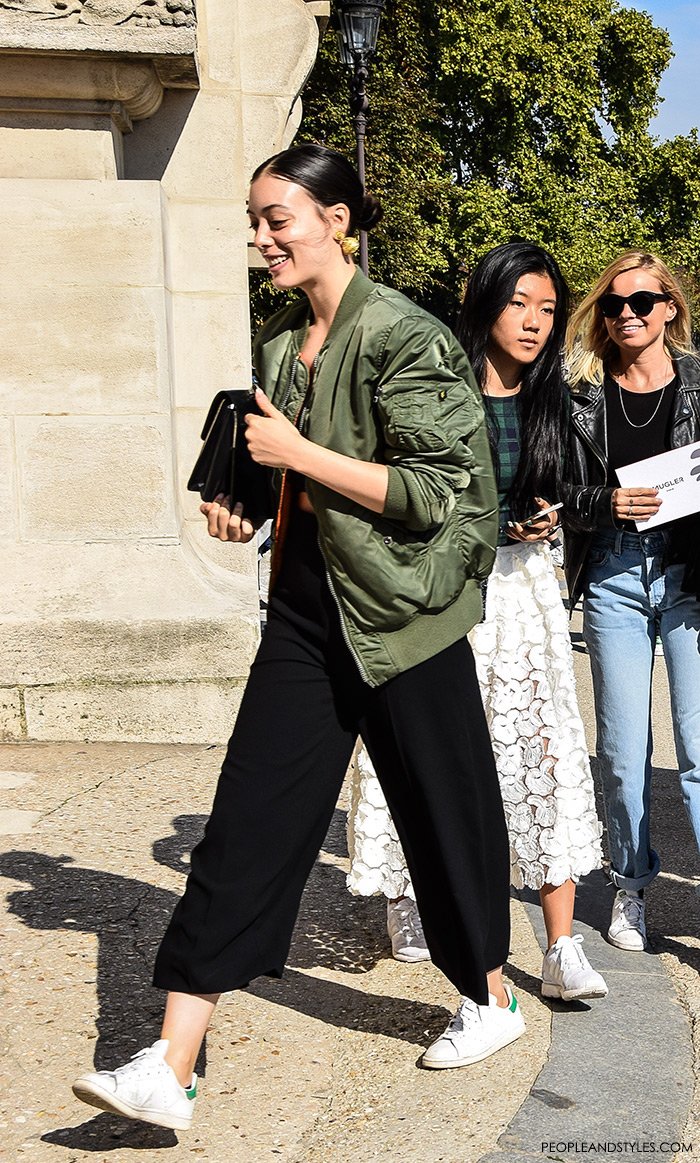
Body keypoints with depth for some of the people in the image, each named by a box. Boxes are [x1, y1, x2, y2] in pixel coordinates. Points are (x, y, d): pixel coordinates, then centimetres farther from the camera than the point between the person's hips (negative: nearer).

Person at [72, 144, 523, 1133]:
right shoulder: (279, 341, 11)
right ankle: (171, 1066, 0)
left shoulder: (402, 336, -12)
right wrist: (245, 496, 5)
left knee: (443, 809, 10)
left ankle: (490, 999, 35)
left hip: (399, 615, -6)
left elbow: (434, 492, -17)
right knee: (249, 820, -1)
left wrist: (296, 453, -17)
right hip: (307, 611, 6)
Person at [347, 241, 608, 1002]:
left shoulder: (548, 402, 8)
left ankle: (562, 951, -5)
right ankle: (415, 901, 31)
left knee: (544, 752, -7)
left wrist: (548, 520, 0)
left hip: (520, 585, 3)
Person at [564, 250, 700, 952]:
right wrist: (607, 503, -10)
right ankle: (630, 885, 25)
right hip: (613, 576, 2)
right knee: (622, 750, 8)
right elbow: (563, 494, 7)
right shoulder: (584, 395, 7)